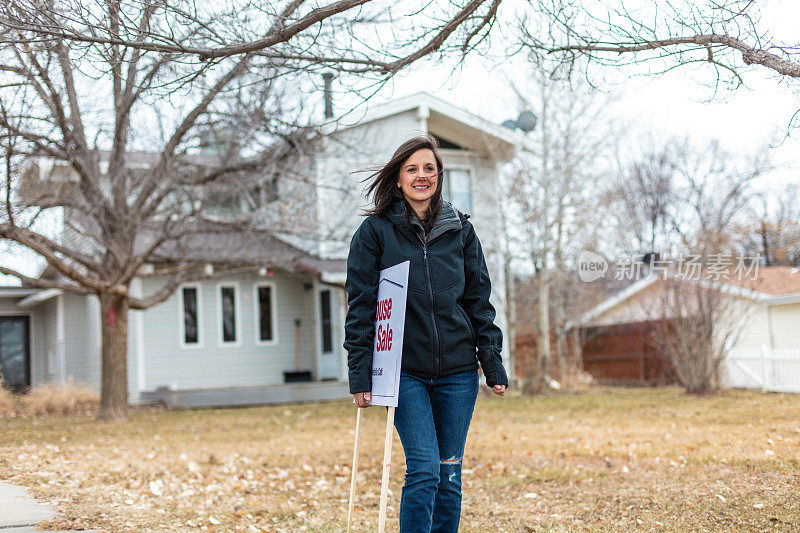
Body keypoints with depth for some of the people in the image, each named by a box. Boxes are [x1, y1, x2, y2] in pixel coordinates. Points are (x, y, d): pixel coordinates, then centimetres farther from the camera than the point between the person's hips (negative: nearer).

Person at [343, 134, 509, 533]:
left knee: (449, 474, 7)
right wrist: (360, 374, -8)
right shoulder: (375, 231, -1)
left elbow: (479, 301, 10)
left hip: (457, 371, 3)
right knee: (424, 470, -12)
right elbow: (361, 307, -3)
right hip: (404, 371, -3)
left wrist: (493, 364, 4)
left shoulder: (460, 230, 7)